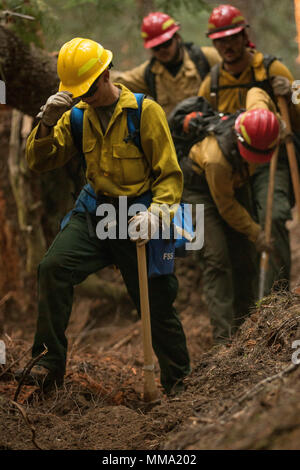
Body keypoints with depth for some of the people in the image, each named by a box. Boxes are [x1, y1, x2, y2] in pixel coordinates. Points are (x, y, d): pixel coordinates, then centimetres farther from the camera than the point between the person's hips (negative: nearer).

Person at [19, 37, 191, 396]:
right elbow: (39, 162, 2)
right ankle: (51, 360, -15)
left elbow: (170, 175, -8)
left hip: (136, 219, -3)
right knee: (53, 266, -23)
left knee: (157, 304, 4)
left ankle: (176, 380, 25)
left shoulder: (145, 111, -8)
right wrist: (47, 124, -16)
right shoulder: (77, 117, 5)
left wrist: (154, 214, -25)